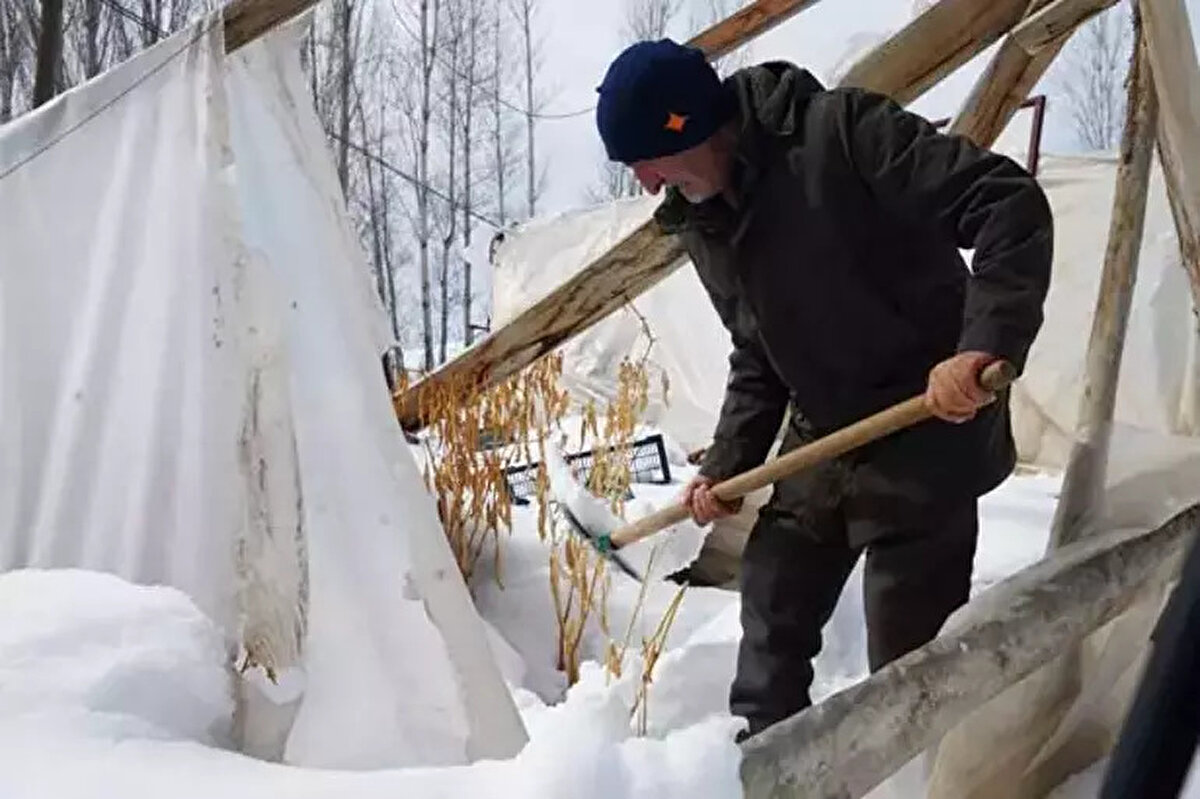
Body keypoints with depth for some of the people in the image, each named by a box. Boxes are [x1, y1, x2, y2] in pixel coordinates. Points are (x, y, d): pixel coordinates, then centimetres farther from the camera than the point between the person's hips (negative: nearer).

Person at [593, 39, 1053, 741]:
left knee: (905, 656, -4)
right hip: (819, 440, 8)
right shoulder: (701, 221, 4)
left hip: (924, 433, -8)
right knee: (771, 613, 18)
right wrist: (725, 466, 6)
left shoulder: (838, 129, -20)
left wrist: (984, 343, -36)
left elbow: (1011, 202, -24)